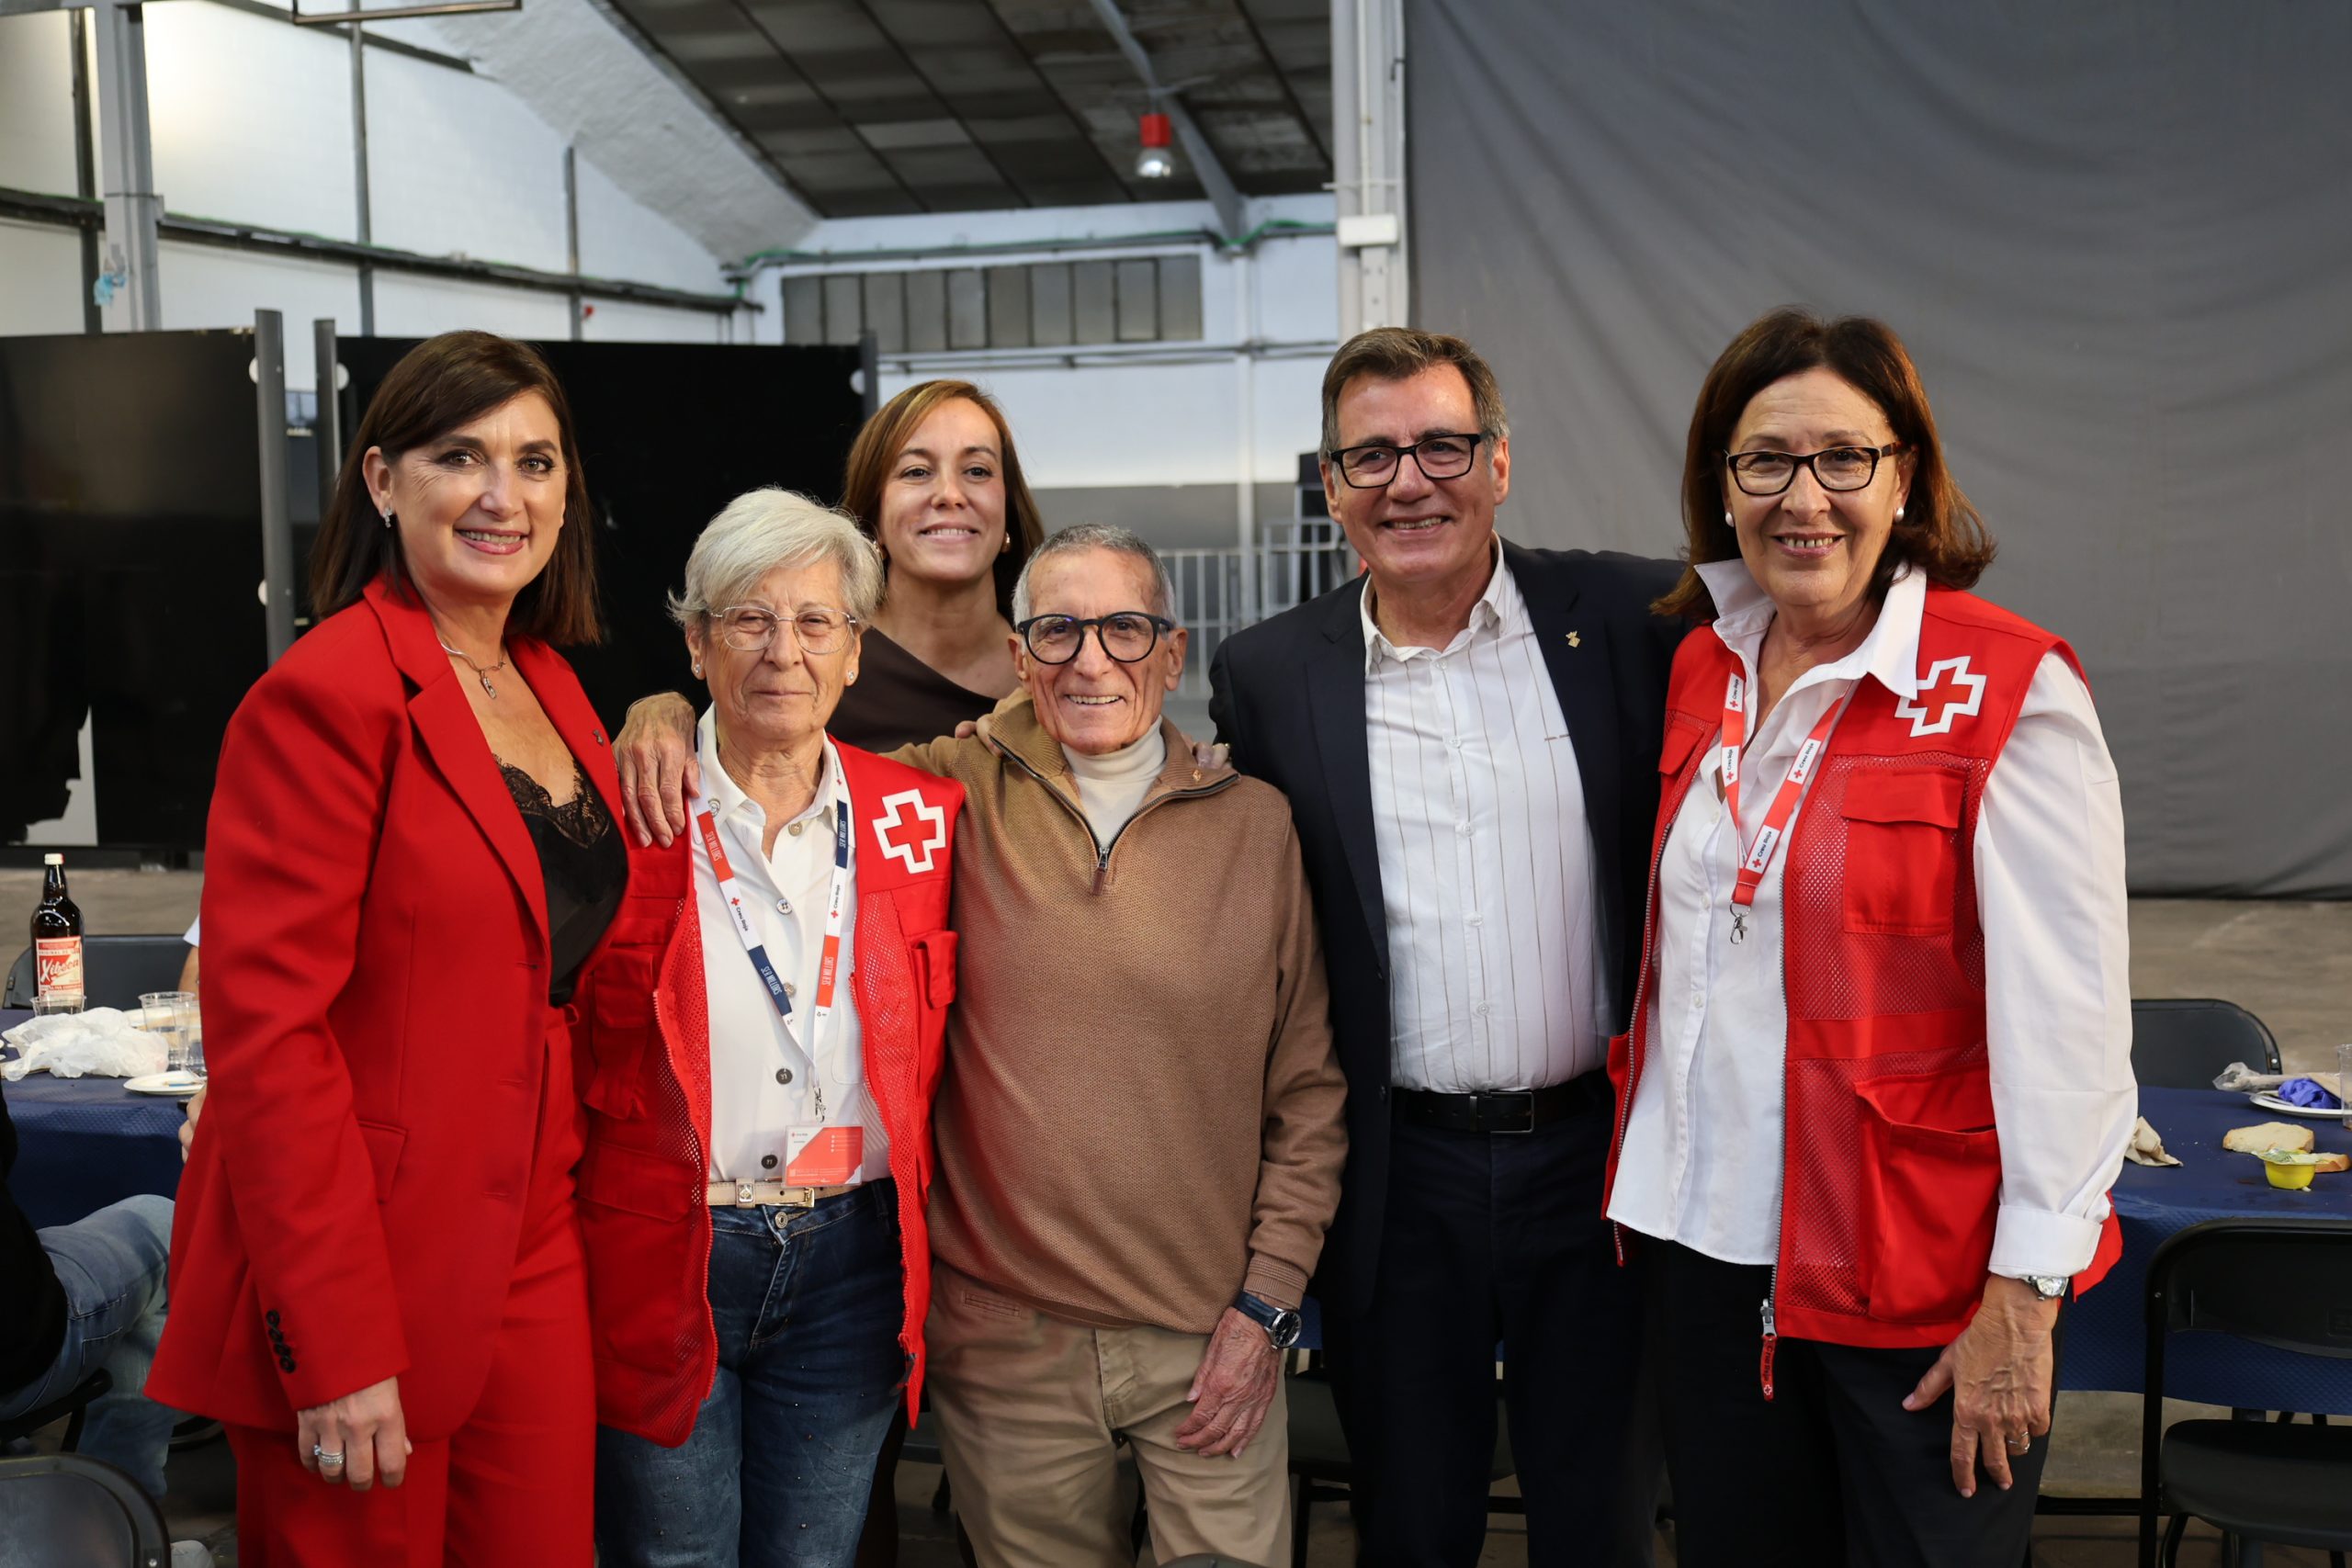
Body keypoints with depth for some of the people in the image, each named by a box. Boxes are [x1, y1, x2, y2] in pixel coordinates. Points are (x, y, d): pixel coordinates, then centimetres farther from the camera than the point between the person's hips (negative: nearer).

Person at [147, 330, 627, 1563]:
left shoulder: (548, 687, 11)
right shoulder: (325, 695, -14)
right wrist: (336, 1346, -20)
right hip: (357, 1285, -7)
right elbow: (265, 1025, -19)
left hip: (532, 1251, 7)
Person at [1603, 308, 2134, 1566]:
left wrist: (2024, 1297, -16)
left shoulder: (2007, 691, -13)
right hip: (1709, 1242, 5)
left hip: (1914, 1272, -5)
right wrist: (1641, 1177, 12)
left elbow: (2068, 1017, -15)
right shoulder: (1703, 669, 6)